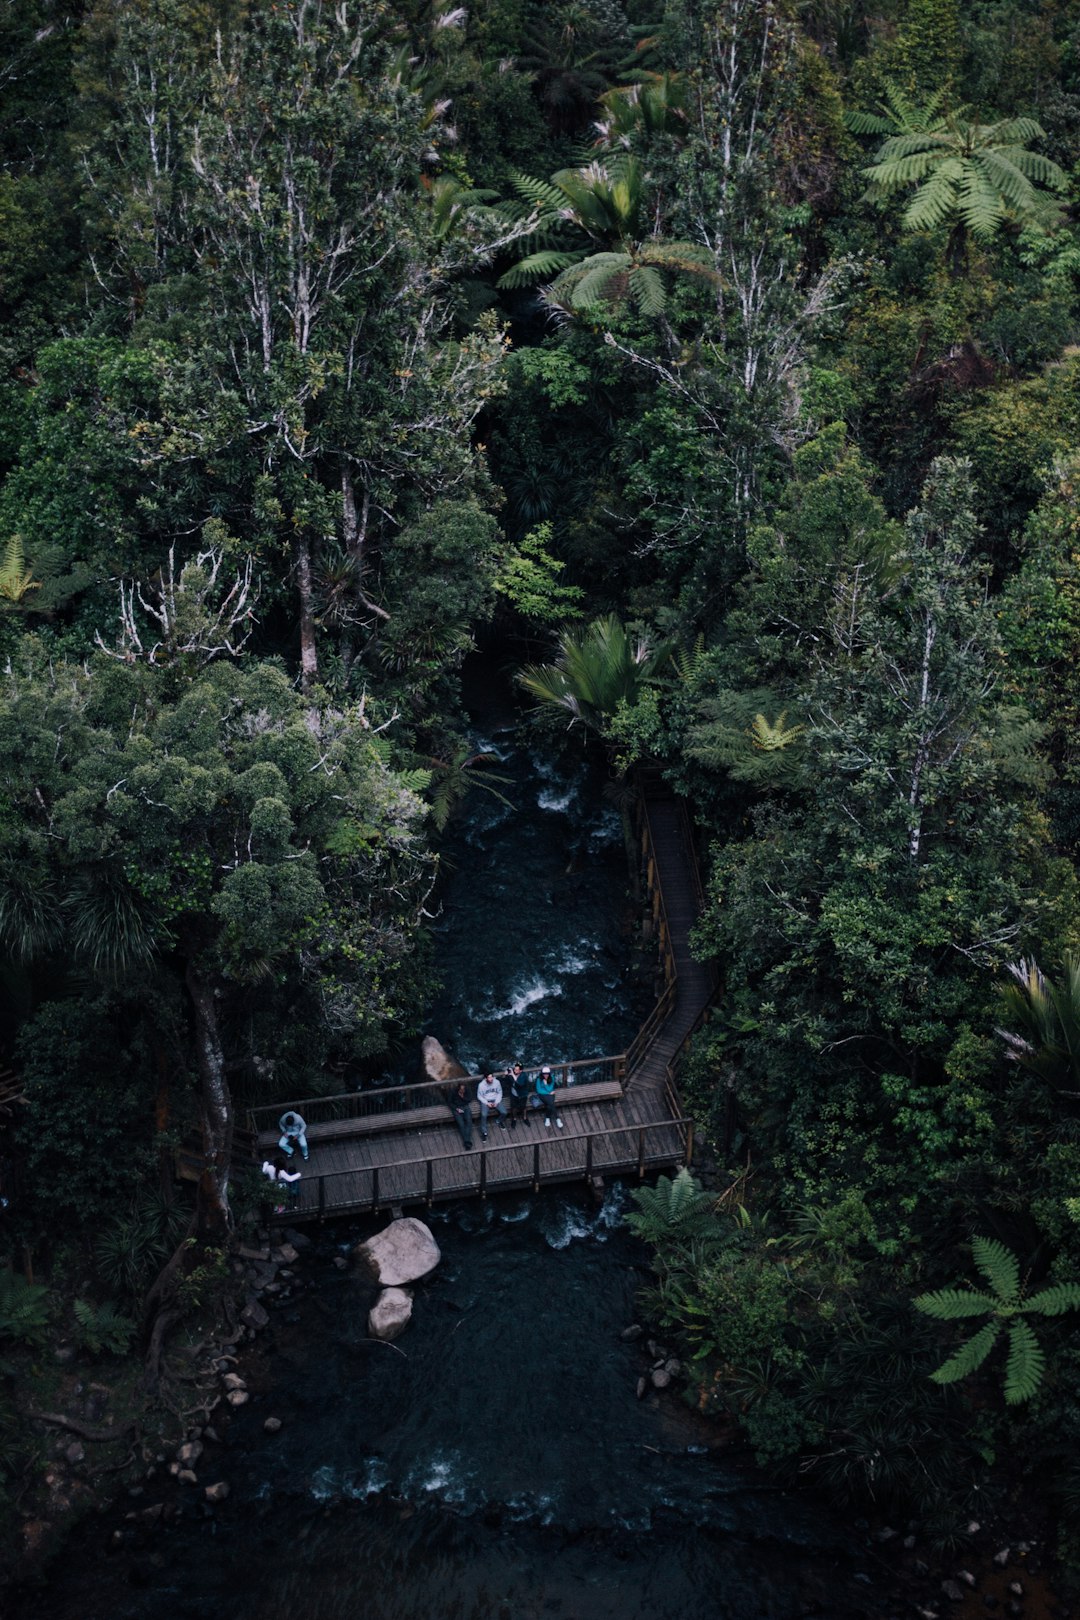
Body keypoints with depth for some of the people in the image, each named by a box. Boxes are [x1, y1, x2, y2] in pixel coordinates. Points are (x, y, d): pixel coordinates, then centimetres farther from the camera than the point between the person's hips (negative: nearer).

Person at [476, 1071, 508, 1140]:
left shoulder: (497, 1082, -11)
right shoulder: (481, 1085, -18)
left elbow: (500, 1093, 1)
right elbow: (479, 1096, -7)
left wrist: (496, 1102, -11)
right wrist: (487, 1103, -17)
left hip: (495, 1100, 2)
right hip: (485, 1101, -2)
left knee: (504, 1112, -19)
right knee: (483, 1115, -29)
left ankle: (501, 1122, 17)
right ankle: (484, 1132, -15)